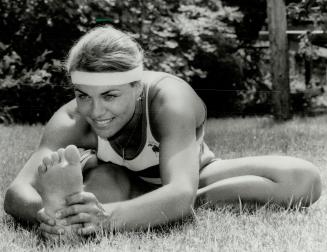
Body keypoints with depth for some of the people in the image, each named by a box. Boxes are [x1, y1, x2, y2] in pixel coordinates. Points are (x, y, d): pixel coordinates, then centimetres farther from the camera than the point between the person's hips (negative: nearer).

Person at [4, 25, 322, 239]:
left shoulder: (170, 100, -37)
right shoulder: (72, 120, -28)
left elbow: (181, 193, -50)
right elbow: (16, 192, -39)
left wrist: (108, 217, -70)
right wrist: (47, 213, -64)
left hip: (192, 178, 0)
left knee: (304, 179, -27)